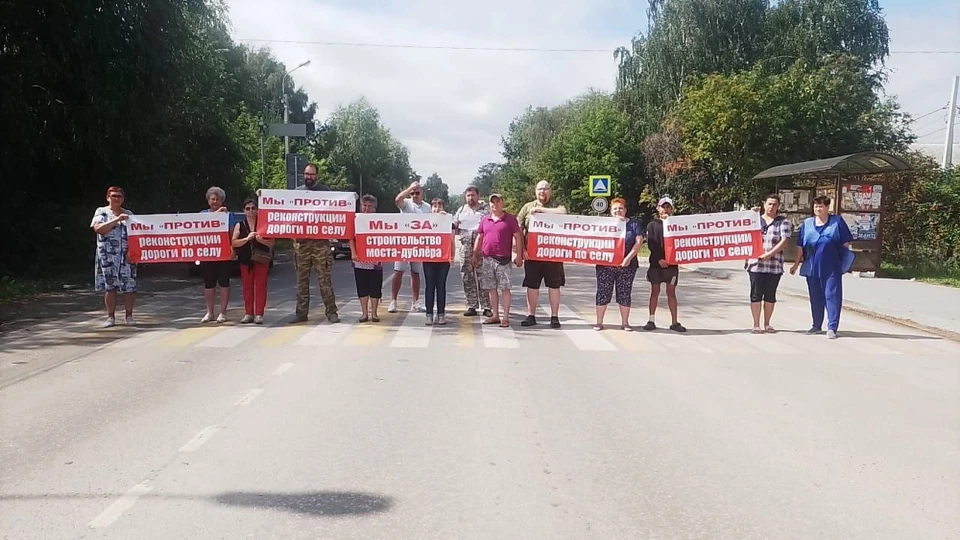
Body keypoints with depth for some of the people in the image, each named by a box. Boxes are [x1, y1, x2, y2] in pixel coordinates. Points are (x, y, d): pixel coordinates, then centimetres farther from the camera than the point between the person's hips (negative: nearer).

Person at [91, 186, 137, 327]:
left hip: (126, 256, 2)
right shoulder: (101, 212, 6)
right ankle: (111, 317, 6)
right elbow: (98, 228, -11)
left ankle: (129, 316, 7)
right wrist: (116, 220, -19)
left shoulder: (129, 214, 14)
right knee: (109, 286, -1)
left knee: (130, 286, -3)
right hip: (107, 256, -2)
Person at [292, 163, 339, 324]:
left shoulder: (325, 191, 6)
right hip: (302, 241, 3)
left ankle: (331, 312, 1)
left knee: (325, 278, -3)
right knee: (302, 279, 6)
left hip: (320, 241, -2)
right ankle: (301, 312, 12)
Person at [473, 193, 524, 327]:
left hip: (503, 259, -5)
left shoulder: (510, 219, 1)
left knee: (504, 288, -4)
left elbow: (518, 237, 0)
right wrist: (475, 255, 15)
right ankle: (495, 316, 17)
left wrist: (519, 256, -5)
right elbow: (479, 238, 18)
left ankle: (505, 317, 0)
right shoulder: (484, 219, 13)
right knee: (491, 288, 9)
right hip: (487, 259, 5)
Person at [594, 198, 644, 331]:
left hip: (627, 265, 0)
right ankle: (599, 322, 6)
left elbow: (639, 242, -3)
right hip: (606, 264, 0)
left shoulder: (633, 224, 8)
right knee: (603, 292, -1)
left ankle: (625, 322, 12)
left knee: (625, 294, 4)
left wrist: (629, 258, -15)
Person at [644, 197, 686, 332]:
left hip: (671, 263, 0)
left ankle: (674, 322, 4)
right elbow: (651, 244, -4)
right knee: (655, 291, 4)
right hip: (656, 263, 0)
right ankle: (651, 320, 9)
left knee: (671, 292, 3)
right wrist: (659, 259, -15)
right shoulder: (652, 225, 6)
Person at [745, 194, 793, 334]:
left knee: (770, 295, 6)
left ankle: (767, 324, 17)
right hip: (756, 264, 1)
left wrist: (769, 254, -17)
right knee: (756, 294, -2)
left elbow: (784, 241, -6)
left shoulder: (784, 222, 6)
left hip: (774, 266, 0)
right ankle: (756, 324, 3)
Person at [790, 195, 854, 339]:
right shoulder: (806, 224, 9)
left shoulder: (837, 222, 2)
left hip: (832, 268, -3)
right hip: (812, 268, 3)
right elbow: (800, 246, 12)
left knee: (832, 295, -5)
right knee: (815, 297, 12)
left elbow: (846, 243, 3)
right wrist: (796, 264, 12)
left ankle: (832, 327, -4)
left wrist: (845, 260, -4)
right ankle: (817, 326, 24)